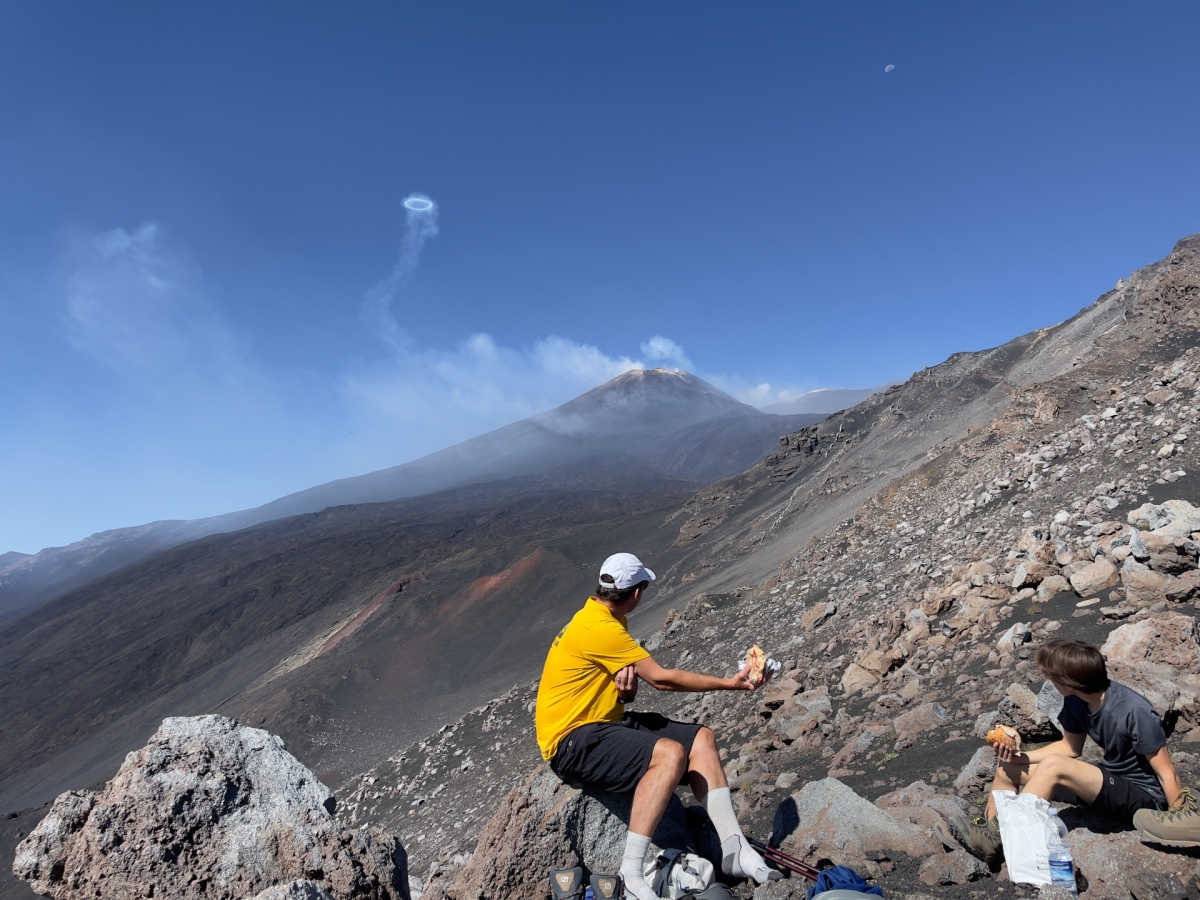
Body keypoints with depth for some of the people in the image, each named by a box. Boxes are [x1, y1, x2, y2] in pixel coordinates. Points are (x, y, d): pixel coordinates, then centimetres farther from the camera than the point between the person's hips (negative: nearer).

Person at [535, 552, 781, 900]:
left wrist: (627, 685, -13)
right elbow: (661, 678, -19)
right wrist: (728, 684, -9)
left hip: (601, 724, 10)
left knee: (701, 738, -1)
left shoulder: (604, 620, 10)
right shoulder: (597, 628, -22)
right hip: (572, 742, -10)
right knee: (670, 753, -31)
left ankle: (734, 848, -2)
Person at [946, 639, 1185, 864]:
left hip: (1145, 796, -7)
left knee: (1053, 765, -31)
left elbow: (1167, 773, -20)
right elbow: (1070, 747, 6)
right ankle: (989, 837, 3)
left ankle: (996, 840, -23)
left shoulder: (1134, 711, -27)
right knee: (1007, 769, -1)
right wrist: (1019, 756, -7)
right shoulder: (1075, 701, -7)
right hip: (1109, 781, 8)